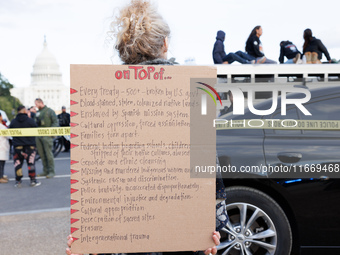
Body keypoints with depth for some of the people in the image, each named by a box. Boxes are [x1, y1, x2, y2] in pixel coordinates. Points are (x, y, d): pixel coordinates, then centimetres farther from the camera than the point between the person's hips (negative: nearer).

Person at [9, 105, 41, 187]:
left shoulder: (13, 122, -1)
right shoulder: (30, 121, -9)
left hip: (17, 146, 2)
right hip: (30, 146, -2)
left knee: (17, 163, 9)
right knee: (31, 163, 5)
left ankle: (18, 181, 9)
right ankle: (33, 181, 7)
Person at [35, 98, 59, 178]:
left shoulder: (49, 111, 0)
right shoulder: (38, 113, 19)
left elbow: (55, 122, -5)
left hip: (46, 135, -6)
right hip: (38, 136, 6)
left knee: (48, 153, -7)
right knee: (42, 154, 7)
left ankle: (51, 171, -3)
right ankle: (45, 171, 15)